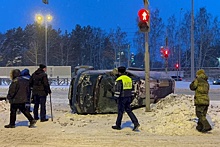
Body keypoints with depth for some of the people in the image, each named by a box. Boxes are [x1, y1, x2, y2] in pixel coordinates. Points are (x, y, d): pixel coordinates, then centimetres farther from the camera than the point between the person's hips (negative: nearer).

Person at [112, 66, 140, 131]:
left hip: (122, 97, -7)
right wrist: (131, 98, 20)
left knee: (120, 111, 3)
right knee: (128, 110, 10)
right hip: (128, 97, 7)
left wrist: (116, 98, -14)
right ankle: (136, 123, -2)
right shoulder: (129, 79, 11)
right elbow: (132, 89, 15)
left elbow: (117, 90, -18)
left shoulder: (119, 80, -13)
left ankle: (118, 125, 14)